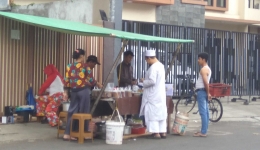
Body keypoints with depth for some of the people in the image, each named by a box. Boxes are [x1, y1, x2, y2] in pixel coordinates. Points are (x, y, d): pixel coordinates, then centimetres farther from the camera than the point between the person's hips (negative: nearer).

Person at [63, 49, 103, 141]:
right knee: (84, 112, 5)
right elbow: (91, 80, -5)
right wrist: (98, 84, 12)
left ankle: (67, 133, 5)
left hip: (73, 91, 4)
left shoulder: (69, 66, 6)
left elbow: (67, 80, 4)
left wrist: (66, 91, 9)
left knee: (72, 112, 8)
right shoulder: (86, 66, -5)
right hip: (83, 90, -4)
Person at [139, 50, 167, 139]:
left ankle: (156, 133, -2)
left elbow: (152, 81, -24)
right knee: (161, 112, 11)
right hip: (161, 94, 9)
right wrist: (146, 81, 18)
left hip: (153, 95, -9)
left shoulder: (153, 67, -19)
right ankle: (163, 132, 15)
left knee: (152, 113, -2)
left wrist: (144, 81, -7)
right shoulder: (161, 65, 10)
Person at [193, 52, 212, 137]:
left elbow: (206, 82, -23)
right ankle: (204, 130, 17)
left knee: (203, 112, -11)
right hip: (202, 91, 11)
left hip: (201, 91, -11)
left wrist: (208, 93, -18)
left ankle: (203, 132, -11)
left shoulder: (204, 69, -15)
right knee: (205, 112, 11)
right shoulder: (207, 68, 18)